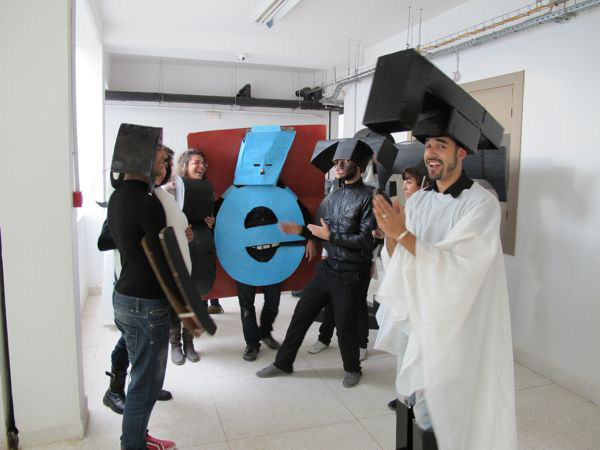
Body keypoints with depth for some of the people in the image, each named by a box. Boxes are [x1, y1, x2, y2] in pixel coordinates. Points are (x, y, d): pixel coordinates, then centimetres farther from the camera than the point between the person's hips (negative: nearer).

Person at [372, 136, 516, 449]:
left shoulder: (482, 203, -15)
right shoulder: (417, 200, 4)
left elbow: (453, 264, -23)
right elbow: (399, 258, 3)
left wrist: (402, 234, -27)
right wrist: (390, 235, -17)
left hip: (455, 325, -6)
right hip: (414, 317, 6)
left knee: (444, 420, 5)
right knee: (412, 399, 22)